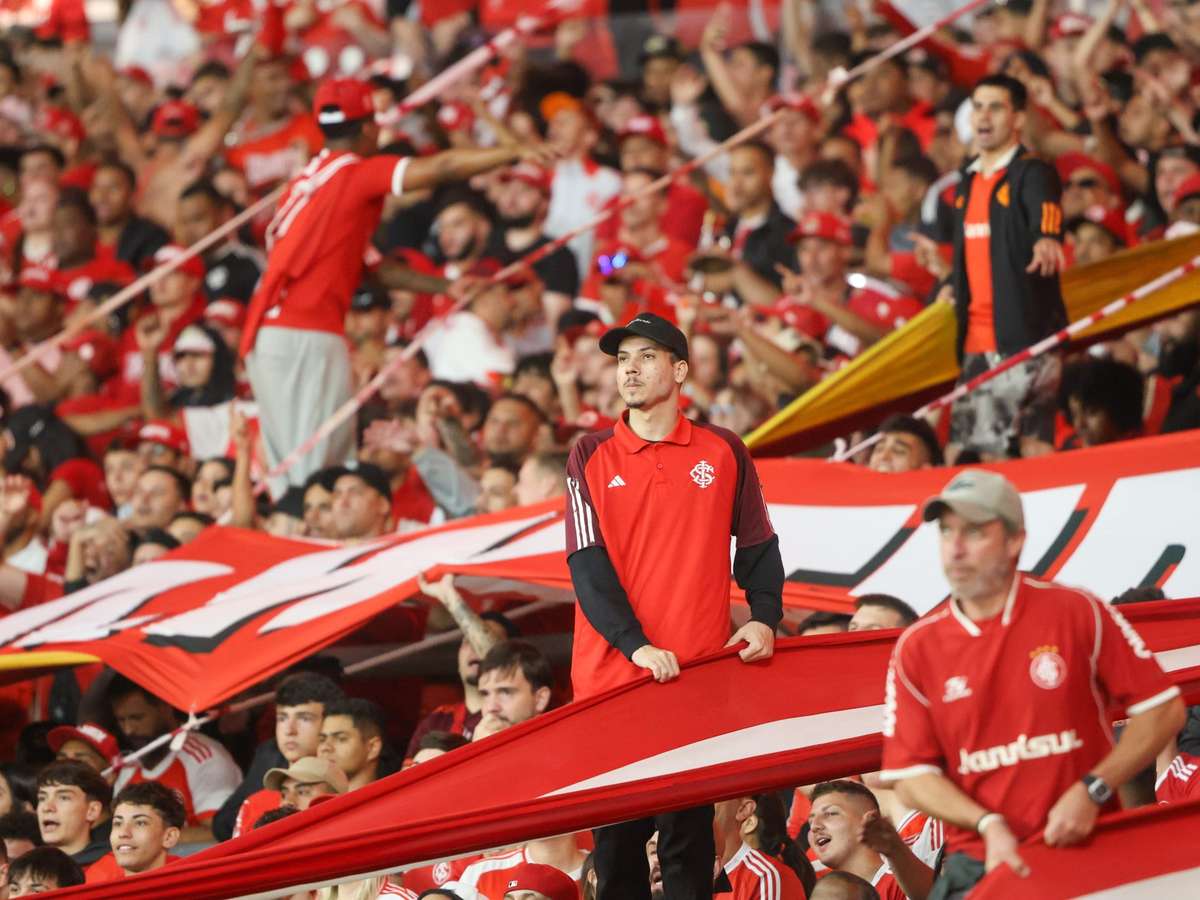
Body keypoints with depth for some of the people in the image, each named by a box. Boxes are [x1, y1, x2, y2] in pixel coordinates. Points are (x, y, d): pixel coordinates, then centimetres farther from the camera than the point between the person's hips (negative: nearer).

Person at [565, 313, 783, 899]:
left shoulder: (723, 453, 8)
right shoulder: (591, 457, 6)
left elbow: (756, 545, 14)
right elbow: (588, 563, -2)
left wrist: (764, 617, -4)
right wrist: (636, 644, -14)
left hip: (698, 674, 0)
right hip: (612, 673, 0)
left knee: (689, 834, 1)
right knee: (617, 836, 2)